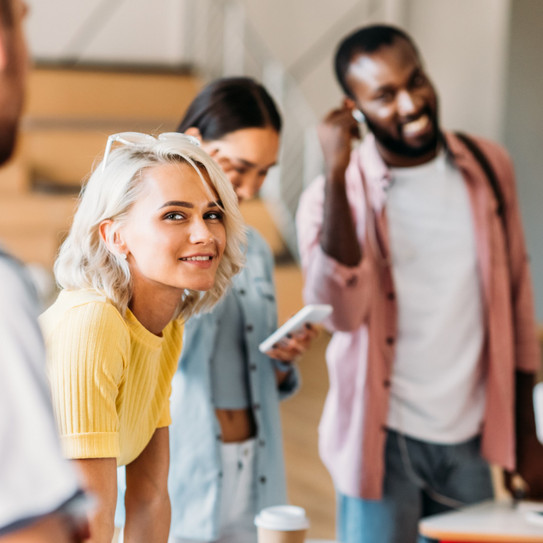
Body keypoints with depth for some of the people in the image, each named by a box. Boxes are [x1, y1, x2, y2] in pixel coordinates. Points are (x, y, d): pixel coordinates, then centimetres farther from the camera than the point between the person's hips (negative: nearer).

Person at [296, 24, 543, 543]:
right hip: (385, 440, -3)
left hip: (469, 440, 3)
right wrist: (336, 174, -28)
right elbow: (340, 311, -25)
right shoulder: (334, 196, -9)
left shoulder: (488, 166, 1)